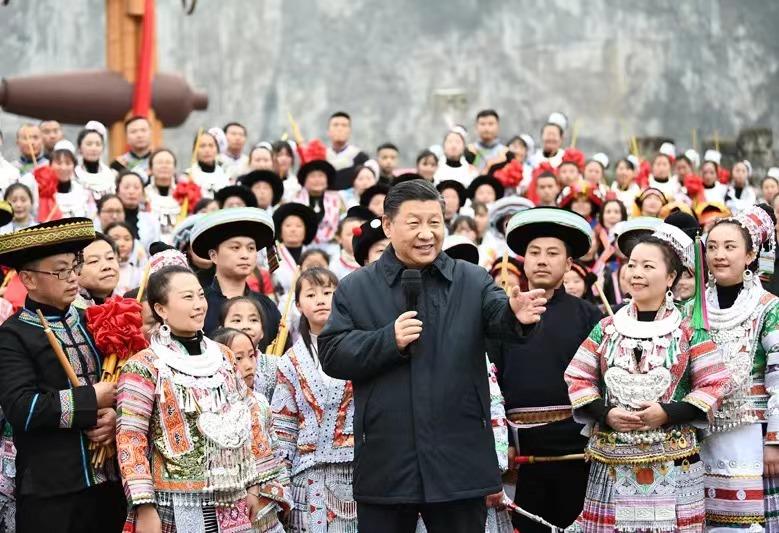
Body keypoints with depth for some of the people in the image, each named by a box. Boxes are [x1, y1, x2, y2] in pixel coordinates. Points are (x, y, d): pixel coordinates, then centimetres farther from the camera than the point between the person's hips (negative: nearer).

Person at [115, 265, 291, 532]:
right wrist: (145, 508, -15)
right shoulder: (143, 367, -5)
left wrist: (260, 485, 8)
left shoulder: (223, 356, 11)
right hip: (179, 509, -5)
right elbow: (130, 440, -9)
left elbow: (251, 421, 14)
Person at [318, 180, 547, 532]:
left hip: (459, 464, 0)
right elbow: (332, 356, 0)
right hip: (384, 464, 0)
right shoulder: (355, 289, 6)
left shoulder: (473, 282, 7)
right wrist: (388, 341, -15)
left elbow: (497, 316, -12)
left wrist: (515, 314, -36)